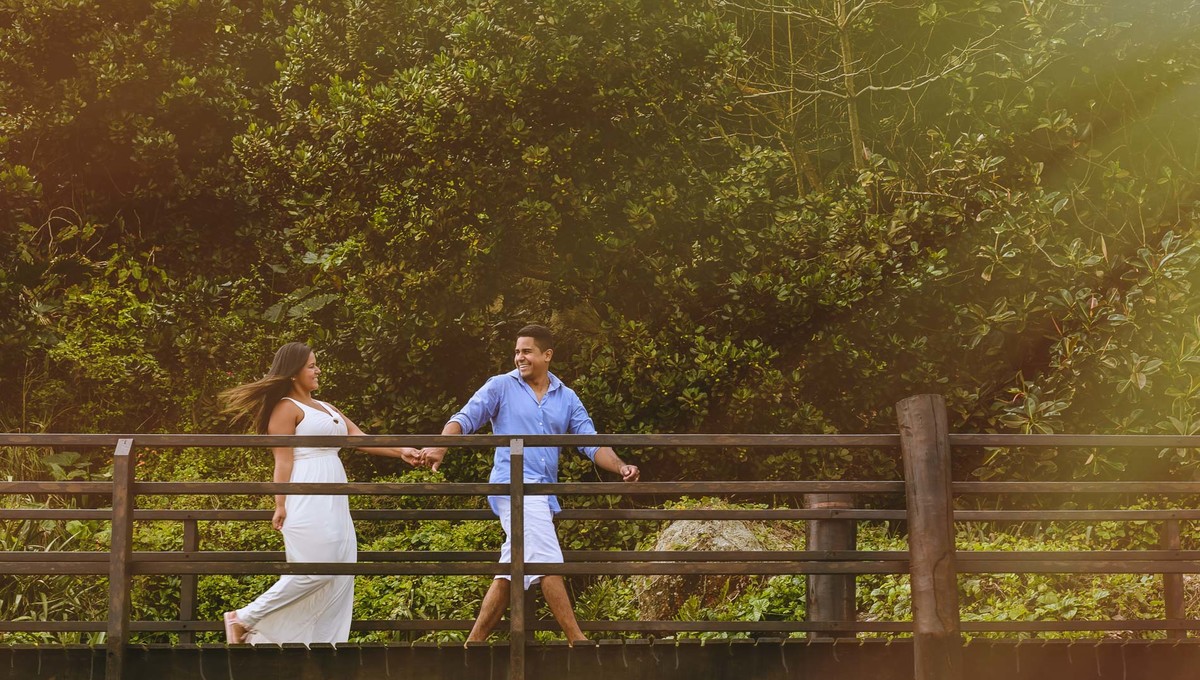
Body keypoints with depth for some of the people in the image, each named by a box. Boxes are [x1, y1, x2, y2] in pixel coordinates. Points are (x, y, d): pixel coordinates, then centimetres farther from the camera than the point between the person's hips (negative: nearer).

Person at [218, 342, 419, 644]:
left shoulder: (327, 409, 21)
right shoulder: (287, 408, -4)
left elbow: (360, 439, 15)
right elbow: (283, 460, -11)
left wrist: (399, 451, 4)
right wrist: (280, 505, -16)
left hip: (334, 504, 9)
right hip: (307, 504, -9)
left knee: (341, 574, 2)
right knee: (316, 571, -14)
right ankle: (244, 619, -4)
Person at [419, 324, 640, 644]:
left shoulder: (567, 398, 14)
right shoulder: (501, 387, 3)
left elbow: (591, 443, 8)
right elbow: (465, 418, -5)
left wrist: (620, 467, -10)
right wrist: (441, 446, -24)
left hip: (544, 493, 6)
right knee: (549, 562, -14)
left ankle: (474, 642, 15)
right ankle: (577, 640, -14)